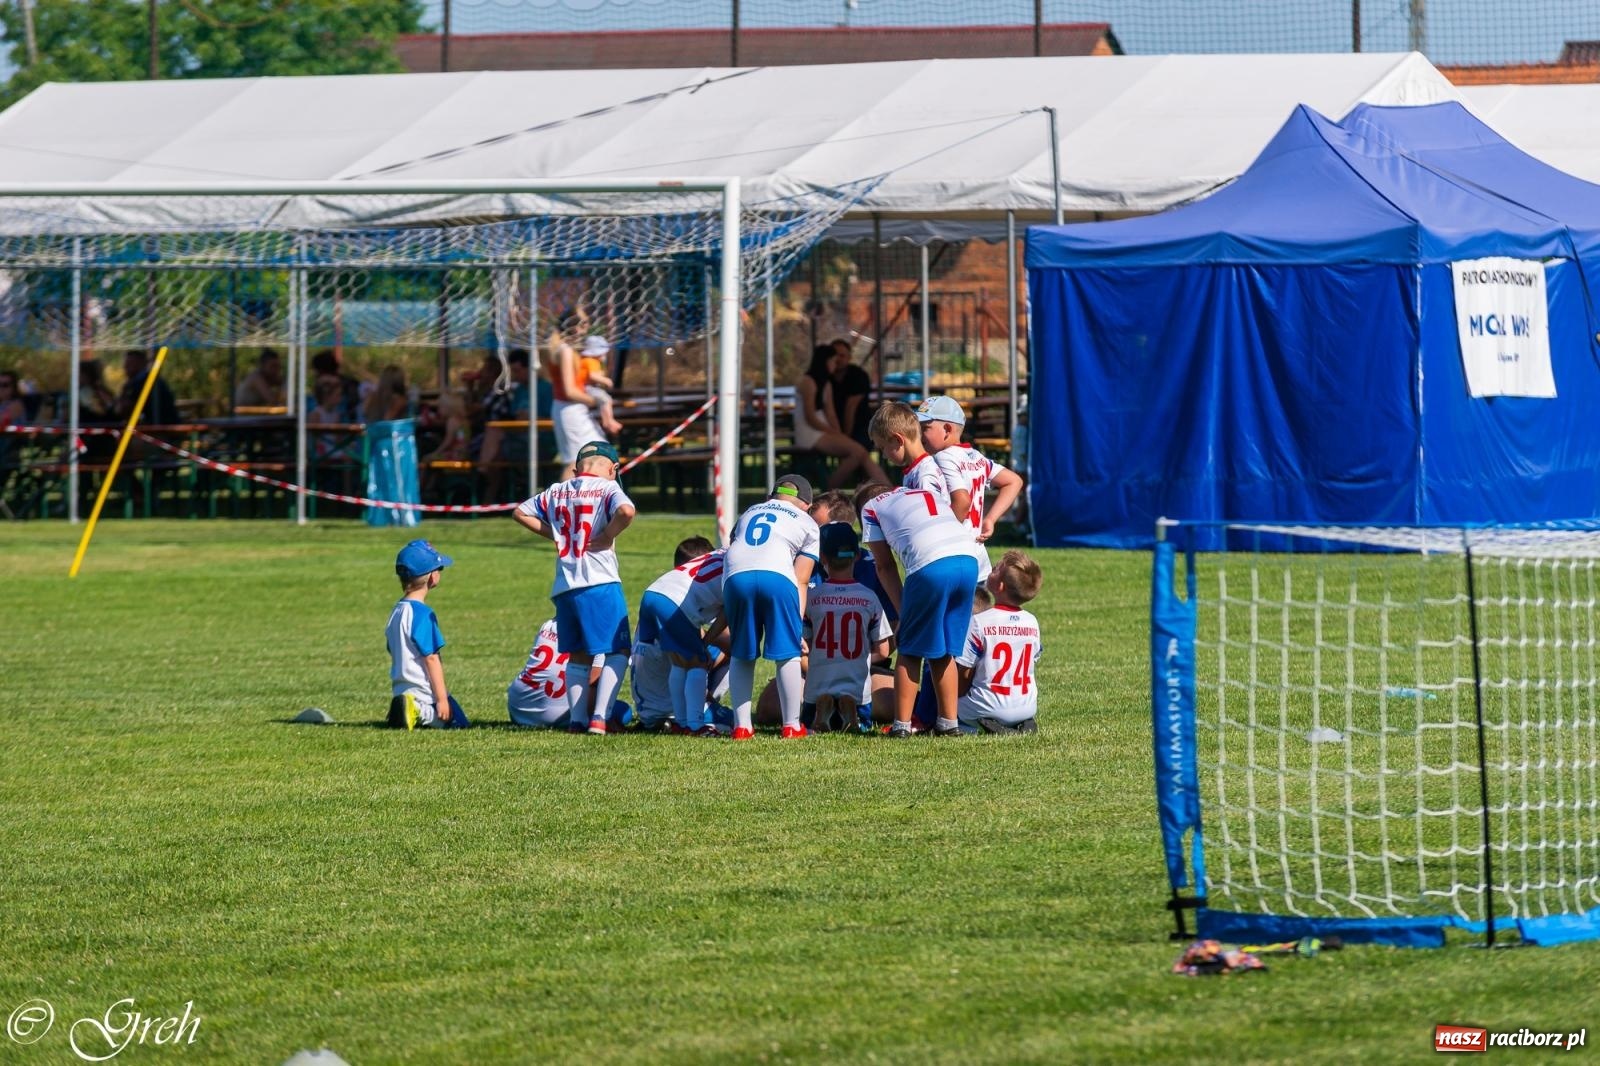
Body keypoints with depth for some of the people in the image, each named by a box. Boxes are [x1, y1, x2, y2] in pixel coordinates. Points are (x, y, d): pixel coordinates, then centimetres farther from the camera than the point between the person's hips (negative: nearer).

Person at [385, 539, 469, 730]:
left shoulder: (396, 612, 12)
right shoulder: (423, 613, -15)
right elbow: (431, 658, -17)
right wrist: (441, 698, -15)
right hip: (423, 691, -8)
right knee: (458, 723, -1)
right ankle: (419, 711, -19)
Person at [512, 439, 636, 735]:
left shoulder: (557, 492, 14)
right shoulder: (607, 488, -3)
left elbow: (520, 513, 20)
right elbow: (626, 511, -23)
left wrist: (554, 533, 17)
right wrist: (607, 536, -8)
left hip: (563, 586, 6)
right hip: (600, 583, -6)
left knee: (578, 655, 16)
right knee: (618, 651, 0)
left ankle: (577, 719, 11)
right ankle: (599, 718, -12)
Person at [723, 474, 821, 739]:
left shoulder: (749, 513, 36)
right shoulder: (808, 524, 25)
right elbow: (801, 580, 15)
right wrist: (797, 623, 11)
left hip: (735, 576, 3)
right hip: (777, 576, -3)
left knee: (741, 655, 15)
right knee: (788, 654, 7)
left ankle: (741, 725, 11)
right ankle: (792, 725, 7)